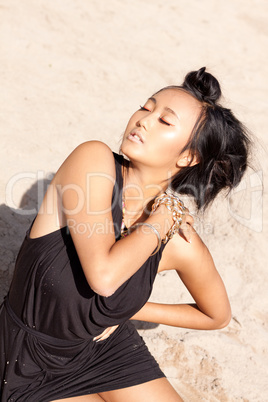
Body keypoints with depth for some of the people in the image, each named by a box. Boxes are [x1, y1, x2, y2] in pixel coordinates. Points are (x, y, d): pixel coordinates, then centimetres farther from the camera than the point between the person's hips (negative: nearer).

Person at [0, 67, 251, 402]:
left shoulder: (181, 244, -16)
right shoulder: (93, 159, -25)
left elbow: (217, 316, 4)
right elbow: (103, 276, -38)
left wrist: (131, 309, -2)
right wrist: (158, 222, -23)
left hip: (106, 348, 4)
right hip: (30, 360, -3)